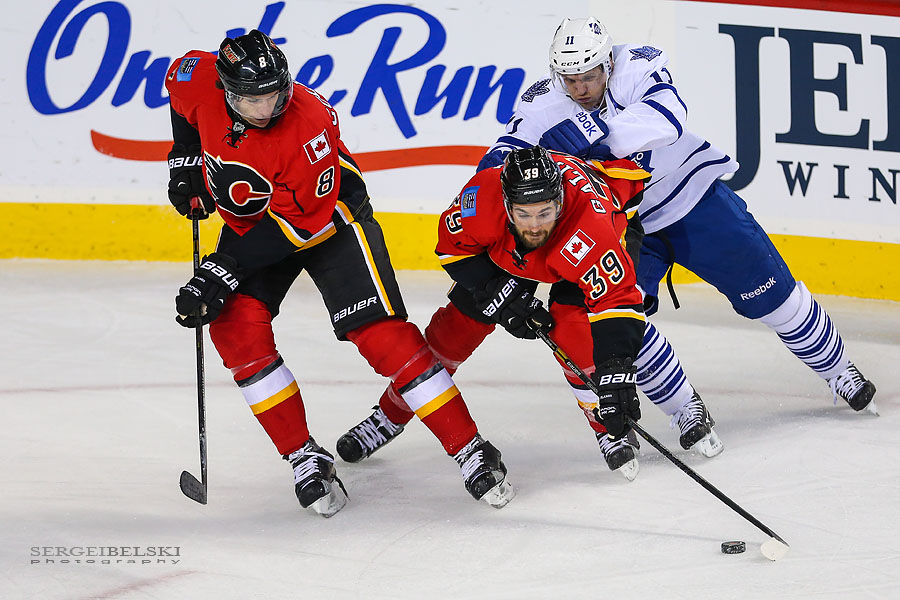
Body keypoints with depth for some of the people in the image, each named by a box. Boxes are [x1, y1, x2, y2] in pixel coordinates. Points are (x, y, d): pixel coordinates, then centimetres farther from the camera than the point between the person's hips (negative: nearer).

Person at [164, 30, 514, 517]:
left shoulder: (309, 126, -35)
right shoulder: (199, 80, -21)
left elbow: (299, 224, -29)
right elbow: (177, 82, 6)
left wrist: (227, 268, -31)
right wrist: (184, 160, 3)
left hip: (329, 216, -5)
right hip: (249, 221, 5)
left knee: (380, 334, -14)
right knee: (235, 326, -17)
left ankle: (472, 453, -7)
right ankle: (305, 458, -6)